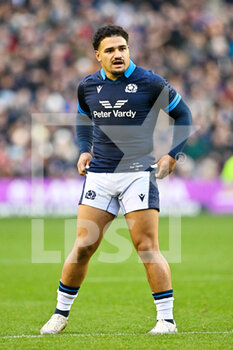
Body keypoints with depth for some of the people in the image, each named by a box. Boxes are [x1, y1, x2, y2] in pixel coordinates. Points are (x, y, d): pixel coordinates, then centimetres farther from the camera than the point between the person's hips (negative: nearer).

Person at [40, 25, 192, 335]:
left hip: (138, 173, -3)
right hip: (98, 175, 3)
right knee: (83, 247, 2)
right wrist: (84, 150, 12)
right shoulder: (88, 87, 7)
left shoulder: (150, 83, -5)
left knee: (147, 248, -7)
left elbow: (183, 115, 6)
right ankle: (60, 314, 15)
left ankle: (166, 318, 0)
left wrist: (172, 156, -1)